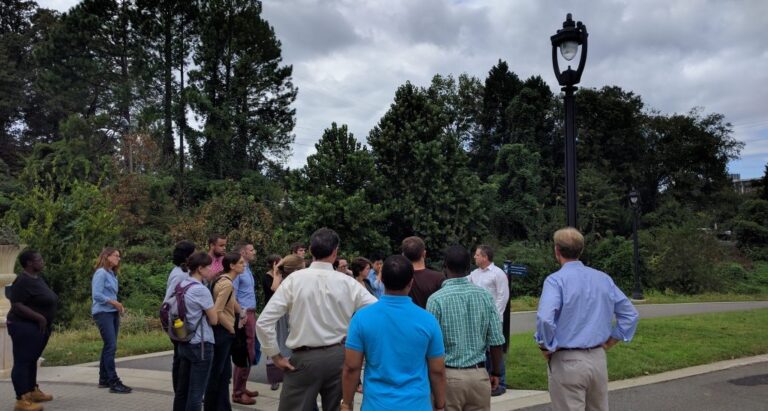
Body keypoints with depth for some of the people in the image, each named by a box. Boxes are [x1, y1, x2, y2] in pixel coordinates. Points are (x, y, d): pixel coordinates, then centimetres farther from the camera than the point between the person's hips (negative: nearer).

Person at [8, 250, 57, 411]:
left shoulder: (37, 278, 12)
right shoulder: (23, 281, -17)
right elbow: (16, 305, -23)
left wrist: (47, 321, 15)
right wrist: (39, 317, -25)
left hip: (39, 328, 10)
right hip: (25, 328, -10)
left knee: (32, 360, 18)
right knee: (22, 362, -6)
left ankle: (33, 391, 29)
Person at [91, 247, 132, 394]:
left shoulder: (112, 274, 16)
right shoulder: (101, 273, -9)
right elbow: (96, 295, -17)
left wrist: (118, 306, 2)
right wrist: (114, 302, -14)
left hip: (113, 313, 9)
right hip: (103, 313, -9)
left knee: (109, 346, 11)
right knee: (111, 346, -13)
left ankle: (104, 379, 19)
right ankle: (114, 382, -13)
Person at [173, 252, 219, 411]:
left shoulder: (182, 285, 6)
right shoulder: (201, 290, -17)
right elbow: (214, 320, -11)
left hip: (184, 343, 8)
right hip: (201, 344, -8)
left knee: (182, 389, 14)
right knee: (195, 392, -1)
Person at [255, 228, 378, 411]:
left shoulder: (295, 279, -8)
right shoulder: (348, 283, -4)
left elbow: (263, 322, -10)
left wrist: (275, 355, 0)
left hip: (304, 358, -2)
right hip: (338, 356, 2)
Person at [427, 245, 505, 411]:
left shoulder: (436, 299, -11)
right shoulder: (484, 296, -1)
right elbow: (496, 341, 0)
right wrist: (495, 372, 12)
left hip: (449, 375, -3)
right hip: (479, 374, 3)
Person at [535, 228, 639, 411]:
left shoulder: (556, 280, -12)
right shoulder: (603, 278, 7)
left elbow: (545, 319, -27)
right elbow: (630, 314, 12)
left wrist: (545, 347, -11)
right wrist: (610, 341, 13)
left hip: (567, 361, -5)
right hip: (598, 359, 6)